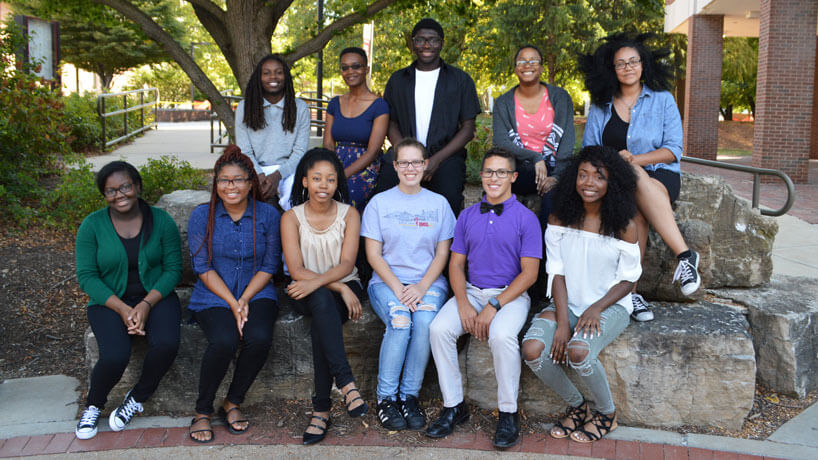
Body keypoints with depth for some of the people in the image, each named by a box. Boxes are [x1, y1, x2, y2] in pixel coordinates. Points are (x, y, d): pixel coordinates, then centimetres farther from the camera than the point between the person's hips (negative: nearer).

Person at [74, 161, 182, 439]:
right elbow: (86, 276, -5)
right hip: (109, 300, -1)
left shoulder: (161, 221, -2)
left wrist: (146, 305, -18)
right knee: (115, 356, -27)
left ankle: (137, 398, 1)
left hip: (155, 296, 1)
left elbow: (173, 269, -3)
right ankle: (93, 405, 6)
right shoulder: (92, 225, -2)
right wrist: (122, 309, -17)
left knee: (166, 344, -29)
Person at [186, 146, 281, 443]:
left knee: (259, 337, -30)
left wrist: (245, 300, -13)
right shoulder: (202, 216, 1)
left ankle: (232, 403, -4)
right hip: (214, 297, -1)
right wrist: (232, 303, -14)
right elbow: (204, 268, -3)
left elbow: (269, 266, 1)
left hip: (257, 294, 1)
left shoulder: (268, 215, 2)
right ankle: (202, 411, -7)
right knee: (223, 341, -31)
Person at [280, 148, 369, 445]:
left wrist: (316, 282, -28)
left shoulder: (349, 214, 2)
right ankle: (346, 383, -40)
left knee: (320, 327, -32)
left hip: (344, 288, 0)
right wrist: (338, 287, -22)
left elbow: (346, 264, -9)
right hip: (308, 295, 0)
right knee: (323, 301, -37)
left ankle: (321, 410, -26)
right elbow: (297, 270, -10)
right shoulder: (292, 218, 0)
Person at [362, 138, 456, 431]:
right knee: (400, 320, -31)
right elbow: (373, 254, 2)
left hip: (428, 281, 1)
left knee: (425, 320, -31)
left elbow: (442, 254, 6)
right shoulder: (380, 203, 8)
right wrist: (397, 287, -14)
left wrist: (422, 286, -12)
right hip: (387, 281, -1)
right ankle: (386, 397, -17)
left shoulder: (438, 204, 11)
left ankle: (410, 395, -17)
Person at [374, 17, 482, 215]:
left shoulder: (460, 80, 10)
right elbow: (391, 124, 13)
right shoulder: (398, 80, 17)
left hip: (446, 156, -1)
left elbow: (468, 128, 5)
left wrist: (437, 159, -9)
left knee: (449, 198, -32)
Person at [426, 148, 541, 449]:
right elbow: (456, 264, 9)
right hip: (471, 291, 4)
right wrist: (463, 304, -9)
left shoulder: (526, 218, -2)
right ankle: (454, 406, -9)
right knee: (439, 328, -23)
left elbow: (529, 273, -7)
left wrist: (494, 307, -17)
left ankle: (508, 413, -15)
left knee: (501, 335, -34)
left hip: (511, 294, -4)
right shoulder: (468, 216, 11)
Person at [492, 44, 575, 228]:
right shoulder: (503, 103, 8)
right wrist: (535, 158, -20)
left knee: (553, 191, -34)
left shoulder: (559, 97, 7)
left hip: (554, 169, 0)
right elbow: (500, 142, -5)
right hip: (520, 173, 1)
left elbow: (567, 140, -1)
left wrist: (557, 176, -16)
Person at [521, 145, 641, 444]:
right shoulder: (560, 219, -1)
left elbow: (627, 281, -3)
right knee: (532, 349, -24)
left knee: (578, 351, -33)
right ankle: (577, 407, 4)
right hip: (568, 304, 3)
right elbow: (557, 274, -3)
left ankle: (607, 414, -1)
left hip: (610, 305, -3)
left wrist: (596, 309, -19)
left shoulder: (624, 226, -8)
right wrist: (562, 322, -15)